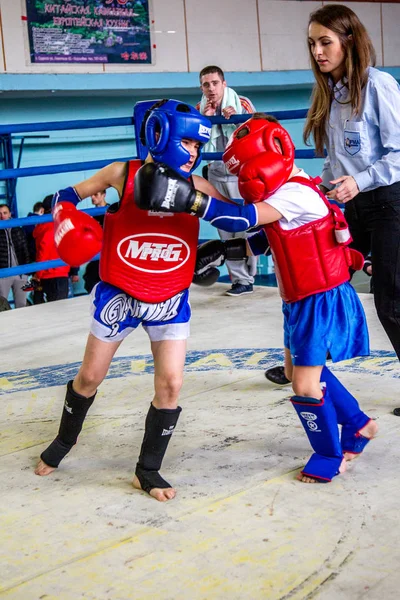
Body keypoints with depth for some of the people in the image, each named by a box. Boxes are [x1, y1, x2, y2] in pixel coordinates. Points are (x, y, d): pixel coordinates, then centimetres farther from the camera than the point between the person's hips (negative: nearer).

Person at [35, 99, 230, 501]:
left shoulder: (195, 187, -11)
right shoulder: (123, 175, -16)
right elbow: (70, 195, -3)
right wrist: (65, 220, -22)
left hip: (170, 301, 1)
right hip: (119, 295, -1)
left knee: (170, 383, -7)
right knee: (90, 377, 12)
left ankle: (147, 471, 13)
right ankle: (65, 440, 43)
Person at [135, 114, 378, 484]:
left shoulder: (296, 194, -26)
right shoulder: (281, 192, 5)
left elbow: (242, 219, -37)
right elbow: (263, 241, 14)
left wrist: (188, 199, -44)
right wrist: (224, 252, 3)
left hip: (323, 301, -10)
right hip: (300, 300, 10)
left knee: (306, 387, -4)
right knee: (296, 371, 22)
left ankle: (331, 456, 20)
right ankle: (358, 425, 38)